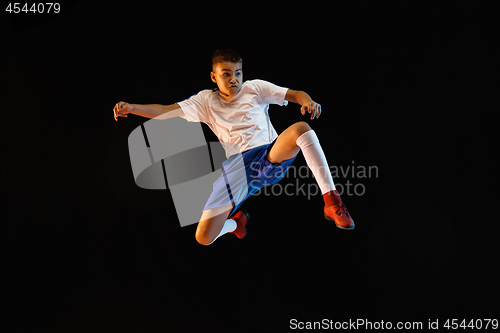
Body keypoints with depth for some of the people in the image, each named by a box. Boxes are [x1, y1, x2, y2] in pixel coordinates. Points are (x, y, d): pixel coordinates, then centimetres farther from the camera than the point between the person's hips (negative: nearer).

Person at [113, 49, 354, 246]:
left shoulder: (255, 88, 13)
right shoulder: (206, 100, 15)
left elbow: (294, 94, 5)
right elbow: (167, 110, 5)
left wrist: (307, 101, -20)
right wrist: (131, 108, -10)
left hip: (271, 156, -1)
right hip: (236, 167, 1)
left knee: (301, 128, -33)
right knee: (203, 237, -12)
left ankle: (332, 203, -26)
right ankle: (237, 221, 25)